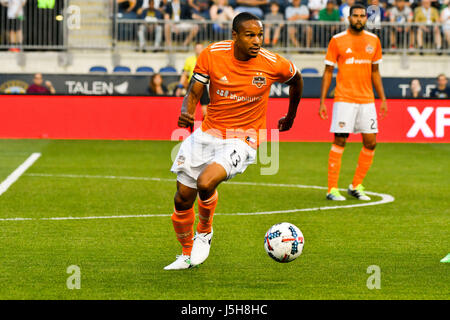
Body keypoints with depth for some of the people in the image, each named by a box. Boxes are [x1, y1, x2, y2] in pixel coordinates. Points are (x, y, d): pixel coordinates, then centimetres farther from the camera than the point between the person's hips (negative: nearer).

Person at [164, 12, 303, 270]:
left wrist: (291, 116, 23)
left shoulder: (273, 64, -13)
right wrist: (186, 113, -23)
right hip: (207, 134, 3)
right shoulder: (212, 55, -10)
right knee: (183, 199, 6)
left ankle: (204, 233, 2)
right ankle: (187, 255, 33)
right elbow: (194, 93, -1)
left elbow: (296, 79, 10)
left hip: (242, 140, -3)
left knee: (206, 183, -29)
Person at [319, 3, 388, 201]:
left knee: (370, 142, 0)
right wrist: (322, 101, -3)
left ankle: (356, 186, 14)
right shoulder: (337, 40, -2)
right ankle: (332, 189, -3)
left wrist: (383, 99, 13)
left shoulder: (373, 41, 10)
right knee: (339, 141, -7)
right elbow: (328, 72, 2)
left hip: (367, 100, 4)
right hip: (344, 99, -4)